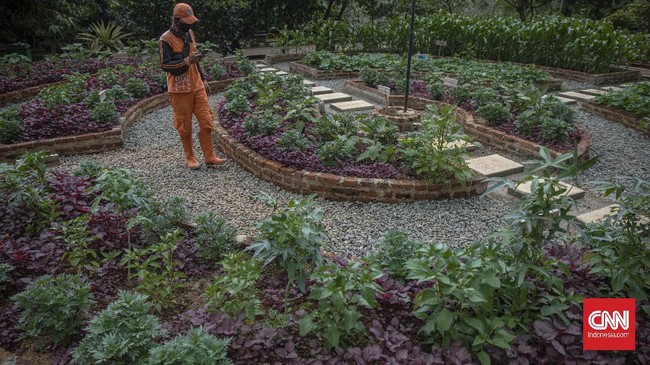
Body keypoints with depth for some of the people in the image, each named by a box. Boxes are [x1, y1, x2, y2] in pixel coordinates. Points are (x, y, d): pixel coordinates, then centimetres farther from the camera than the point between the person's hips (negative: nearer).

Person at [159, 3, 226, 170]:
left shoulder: (189, 34, 11)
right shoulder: (166, 39, -11)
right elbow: (166, 65, -17)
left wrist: (203, 79, 18)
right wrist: (187, 60, -26)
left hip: (197, 86, 6)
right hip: (180, 89, -6)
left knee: (206, 122, 3)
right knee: (185, 126, 4)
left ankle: (209, 157, 10)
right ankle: (190, 158, 18)